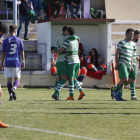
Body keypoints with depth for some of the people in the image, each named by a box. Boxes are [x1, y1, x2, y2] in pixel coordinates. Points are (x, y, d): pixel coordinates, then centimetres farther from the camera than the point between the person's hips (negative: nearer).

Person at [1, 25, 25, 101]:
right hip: (16, 63, 0)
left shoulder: (5, 41, 0)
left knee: (9, 79, 5)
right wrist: (23, 62, 8)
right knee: (17, 78, 8)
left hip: (8, 63, 0)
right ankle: (13, 88, -22)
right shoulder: (19, 40, 2)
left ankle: (11, 95, 0)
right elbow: (22, 52, 2)